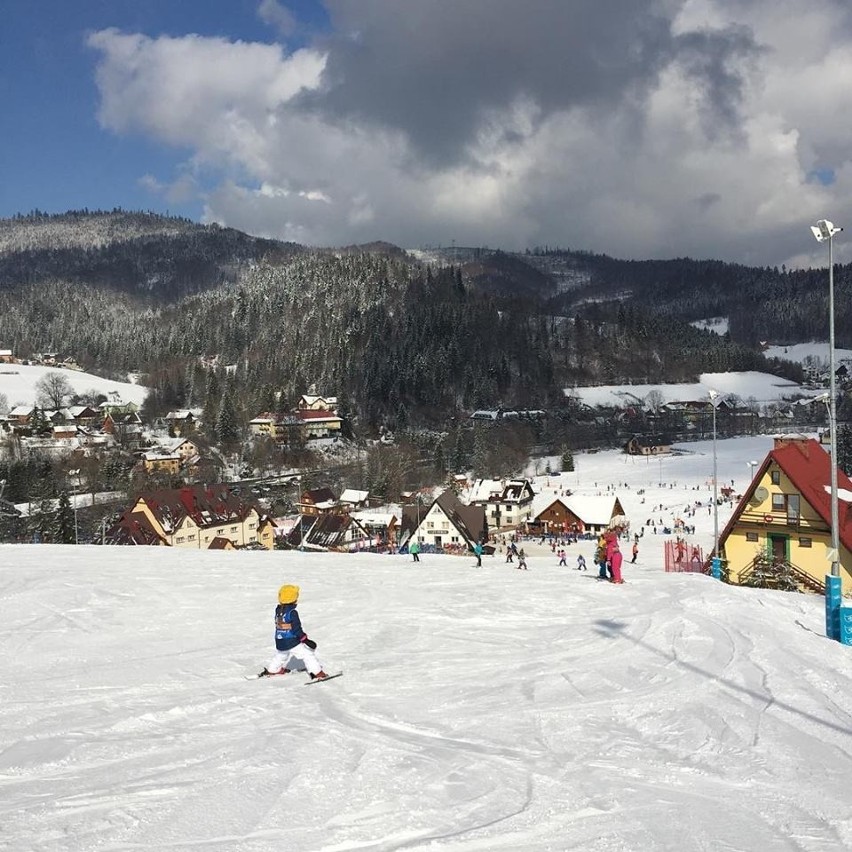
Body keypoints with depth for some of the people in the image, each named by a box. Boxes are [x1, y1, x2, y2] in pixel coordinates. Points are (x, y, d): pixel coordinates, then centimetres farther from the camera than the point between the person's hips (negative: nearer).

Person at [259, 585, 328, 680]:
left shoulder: (278, 610, 2)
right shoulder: (292, 612, -19)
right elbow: (296, 628, -21)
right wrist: (305, 639, -16)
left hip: (280, 643, 7)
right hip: (292, 642, -7)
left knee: (281, 655, 33)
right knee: (307, 654, -2)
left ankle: (271, 670, 45)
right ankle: (317, 673, -7)